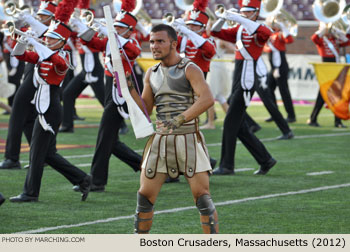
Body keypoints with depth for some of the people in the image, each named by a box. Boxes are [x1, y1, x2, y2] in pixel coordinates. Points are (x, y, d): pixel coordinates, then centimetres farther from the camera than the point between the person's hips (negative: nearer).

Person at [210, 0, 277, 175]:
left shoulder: (258, 31, -7)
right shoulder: (239, 30, 15)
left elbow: (265, 33, -31)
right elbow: (216, 32, 15)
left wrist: (237, 18, -33)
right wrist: (223, 18, -6)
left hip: (247, 81, -8)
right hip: (237, 81, 8)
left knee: (230, 123, -7)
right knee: (239, 127, 11)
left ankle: (227, 166, -1)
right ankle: (266, 160, 19)